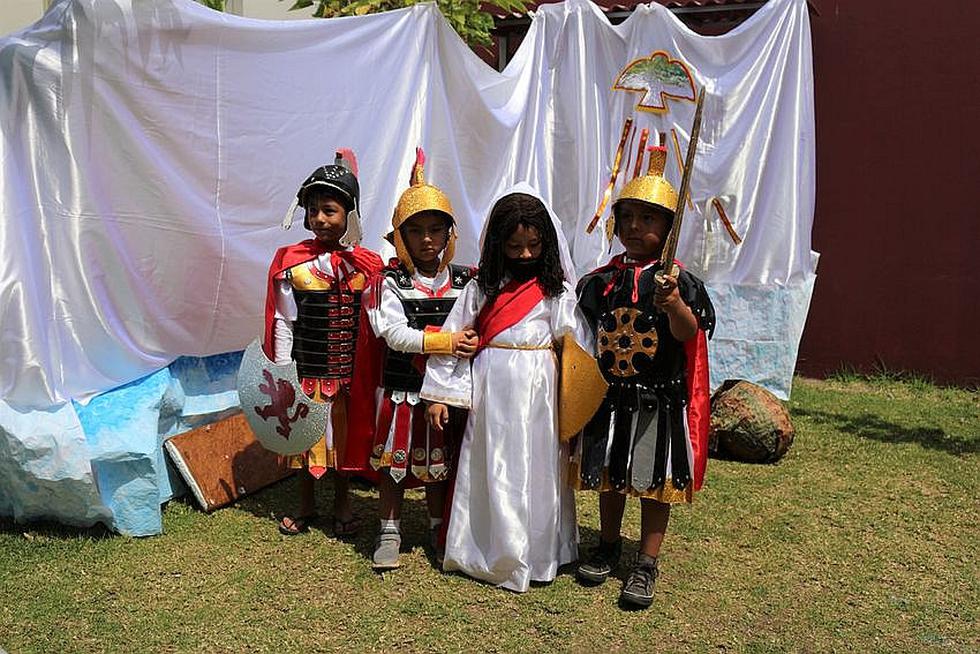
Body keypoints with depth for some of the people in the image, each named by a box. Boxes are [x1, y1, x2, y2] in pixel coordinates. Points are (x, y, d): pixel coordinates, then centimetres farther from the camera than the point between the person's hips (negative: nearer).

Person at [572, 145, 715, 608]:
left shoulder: (676, 280, -7)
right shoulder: (601, 280, 4)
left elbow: (689, 333, -20)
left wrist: (674, 304, -38)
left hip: (659, 399, -4)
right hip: (609, 395, 4)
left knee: (655, 481, 5)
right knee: (609, 475, 17)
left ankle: (646, 565, 19)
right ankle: (607, 546, 37)